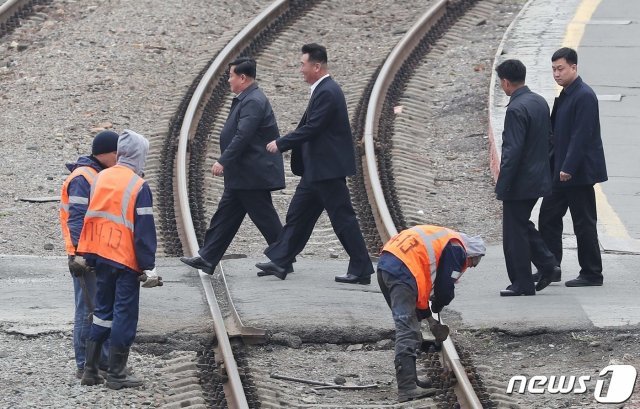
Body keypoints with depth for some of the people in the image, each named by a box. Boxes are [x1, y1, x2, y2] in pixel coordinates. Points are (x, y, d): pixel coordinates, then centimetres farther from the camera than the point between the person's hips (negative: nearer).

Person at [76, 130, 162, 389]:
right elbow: (144, 231, -13)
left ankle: (90, 370, 15)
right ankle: (116, 374, 3)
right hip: (126, 261, -6)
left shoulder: (101, 178, 6)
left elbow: (90, 217, 13)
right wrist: (148, 267, -10)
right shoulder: (138, 186, -13)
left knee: (103, 311, 16)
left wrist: (88, 256, 20)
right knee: (125, 315, 1)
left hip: (100, 258, 6)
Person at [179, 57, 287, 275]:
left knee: (265, 217, -3)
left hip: (252, 175, -11)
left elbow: (242, 136, -27)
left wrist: (223, 161, -27)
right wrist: (226, 162, 20)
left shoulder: (253, 102, -19)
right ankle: (206, 258, 15)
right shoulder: (247, 99, 14)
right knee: (225, 215, 11)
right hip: (241, 176, 11)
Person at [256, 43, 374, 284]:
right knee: (297, 214, 12)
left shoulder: (327, 93, -19)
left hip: (328, 169, -11)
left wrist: (280, 144, -13)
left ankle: (361, 271, -1)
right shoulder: (324, 90, 13)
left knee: (343, 219, -5)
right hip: (317, 169, 11)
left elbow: (311, 128, -22)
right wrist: (283, 144, 15)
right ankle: (279, 262, 17)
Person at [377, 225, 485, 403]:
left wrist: (427, 316, 31)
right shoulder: (456, 249, 2)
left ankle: (408, 379, 28)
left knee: (409, 328, 21)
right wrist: (437, 307, 21)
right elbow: (445, 288, -1)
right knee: (407, 331, -14)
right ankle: (407, 388, -22)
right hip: (402, 271, -10)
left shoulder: (445, 240, 30)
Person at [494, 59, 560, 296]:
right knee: (522, 224, 23)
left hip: (521, 182, -9)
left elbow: (512, 151, -23)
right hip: (540, 177, 9)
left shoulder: (516, 109, -21)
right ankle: (546, 263, 16)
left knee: (515, 231, 1)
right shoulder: (540, 102, 7)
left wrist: (502, 186, -19)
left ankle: (522, 284, 5)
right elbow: (549, 138, 15)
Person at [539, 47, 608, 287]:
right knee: (548, 218, 11)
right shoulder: (564, 96, 14)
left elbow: (582, 135, -21)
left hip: (579, 172, -10)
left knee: (584, 223, -2)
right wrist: (552, 164, 15)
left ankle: (592, 274, 5)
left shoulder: (584, 96, -16)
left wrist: (568, 168, -23)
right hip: (560, 171, 10)